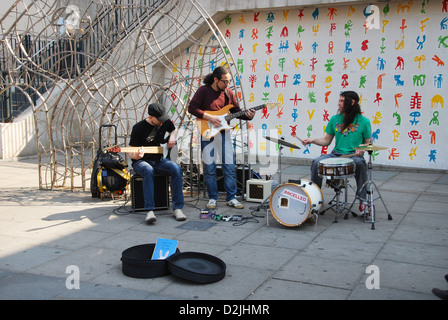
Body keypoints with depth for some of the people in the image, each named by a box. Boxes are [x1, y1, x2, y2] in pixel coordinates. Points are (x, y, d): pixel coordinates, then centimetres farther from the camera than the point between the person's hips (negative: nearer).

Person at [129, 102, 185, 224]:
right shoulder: (138, 128, -13)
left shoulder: (165, 122, 1)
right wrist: (136, 156, -33)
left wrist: (172, 137, 2)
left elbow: (174, 130, 26)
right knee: (148, 170, -40)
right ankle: (150, 211, -39)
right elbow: (131, 153, -8)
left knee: (176, 169, -27)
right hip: (141, 161, -4)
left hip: (159, 160, 4)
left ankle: (177, 208, -23)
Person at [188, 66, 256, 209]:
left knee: (229, 167, 1)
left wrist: (248, 115, -7)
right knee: (209, 168, 2)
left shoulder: (228, 92, 8)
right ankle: (212, 198, 13)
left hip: (224, 133, 3)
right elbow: (192, 107, -10)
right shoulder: (204, 90, -4)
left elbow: (237, 111, 13)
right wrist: (209, 117, -17)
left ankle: (231, 198, 10)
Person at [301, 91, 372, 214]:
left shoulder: (363, 121, 1)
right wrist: (312, 140, -5)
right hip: (336, 154, 3)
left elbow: (368, 142, 4)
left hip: (354, 155, -3)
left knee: (359, 164, -36)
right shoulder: (335, 119, 10)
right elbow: (326, 140, 12)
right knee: (316, 162, -22)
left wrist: (362, 149, -17)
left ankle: (363, 200, -22)